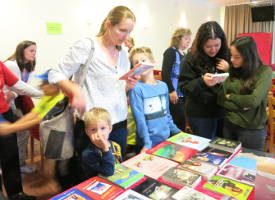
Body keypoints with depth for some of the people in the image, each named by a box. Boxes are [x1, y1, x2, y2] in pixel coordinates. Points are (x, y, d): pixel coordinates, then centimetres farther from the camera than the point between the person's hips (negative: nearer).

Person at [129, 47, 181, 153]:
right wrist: (147, 143, -19)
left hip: (166, 139, 5)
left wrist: (177, 132, 12)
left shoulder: (163, 86, 3)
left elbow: (167, 114, 11)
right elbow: (139, 118, -16)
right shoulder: (136, 88, -14)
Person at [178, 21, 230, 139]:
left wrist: (230, 71, -12)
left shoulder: (227, 55, 2)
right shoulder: (190, 59, -9)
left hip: (224, 111, 4)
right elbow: (185, 87, -12)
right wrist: (202, 82, -28)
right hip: (200, 115, -3)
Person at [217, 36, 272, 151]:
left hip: (252, 129, -4)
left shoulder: (264, 71, -9)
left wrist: (230, 96, -8)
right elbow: (220, 99, -3)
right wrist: (241, 105, -15)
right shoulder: (232, 71, 2)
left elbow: (254, 101, -21)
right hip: (229, 125, 4)